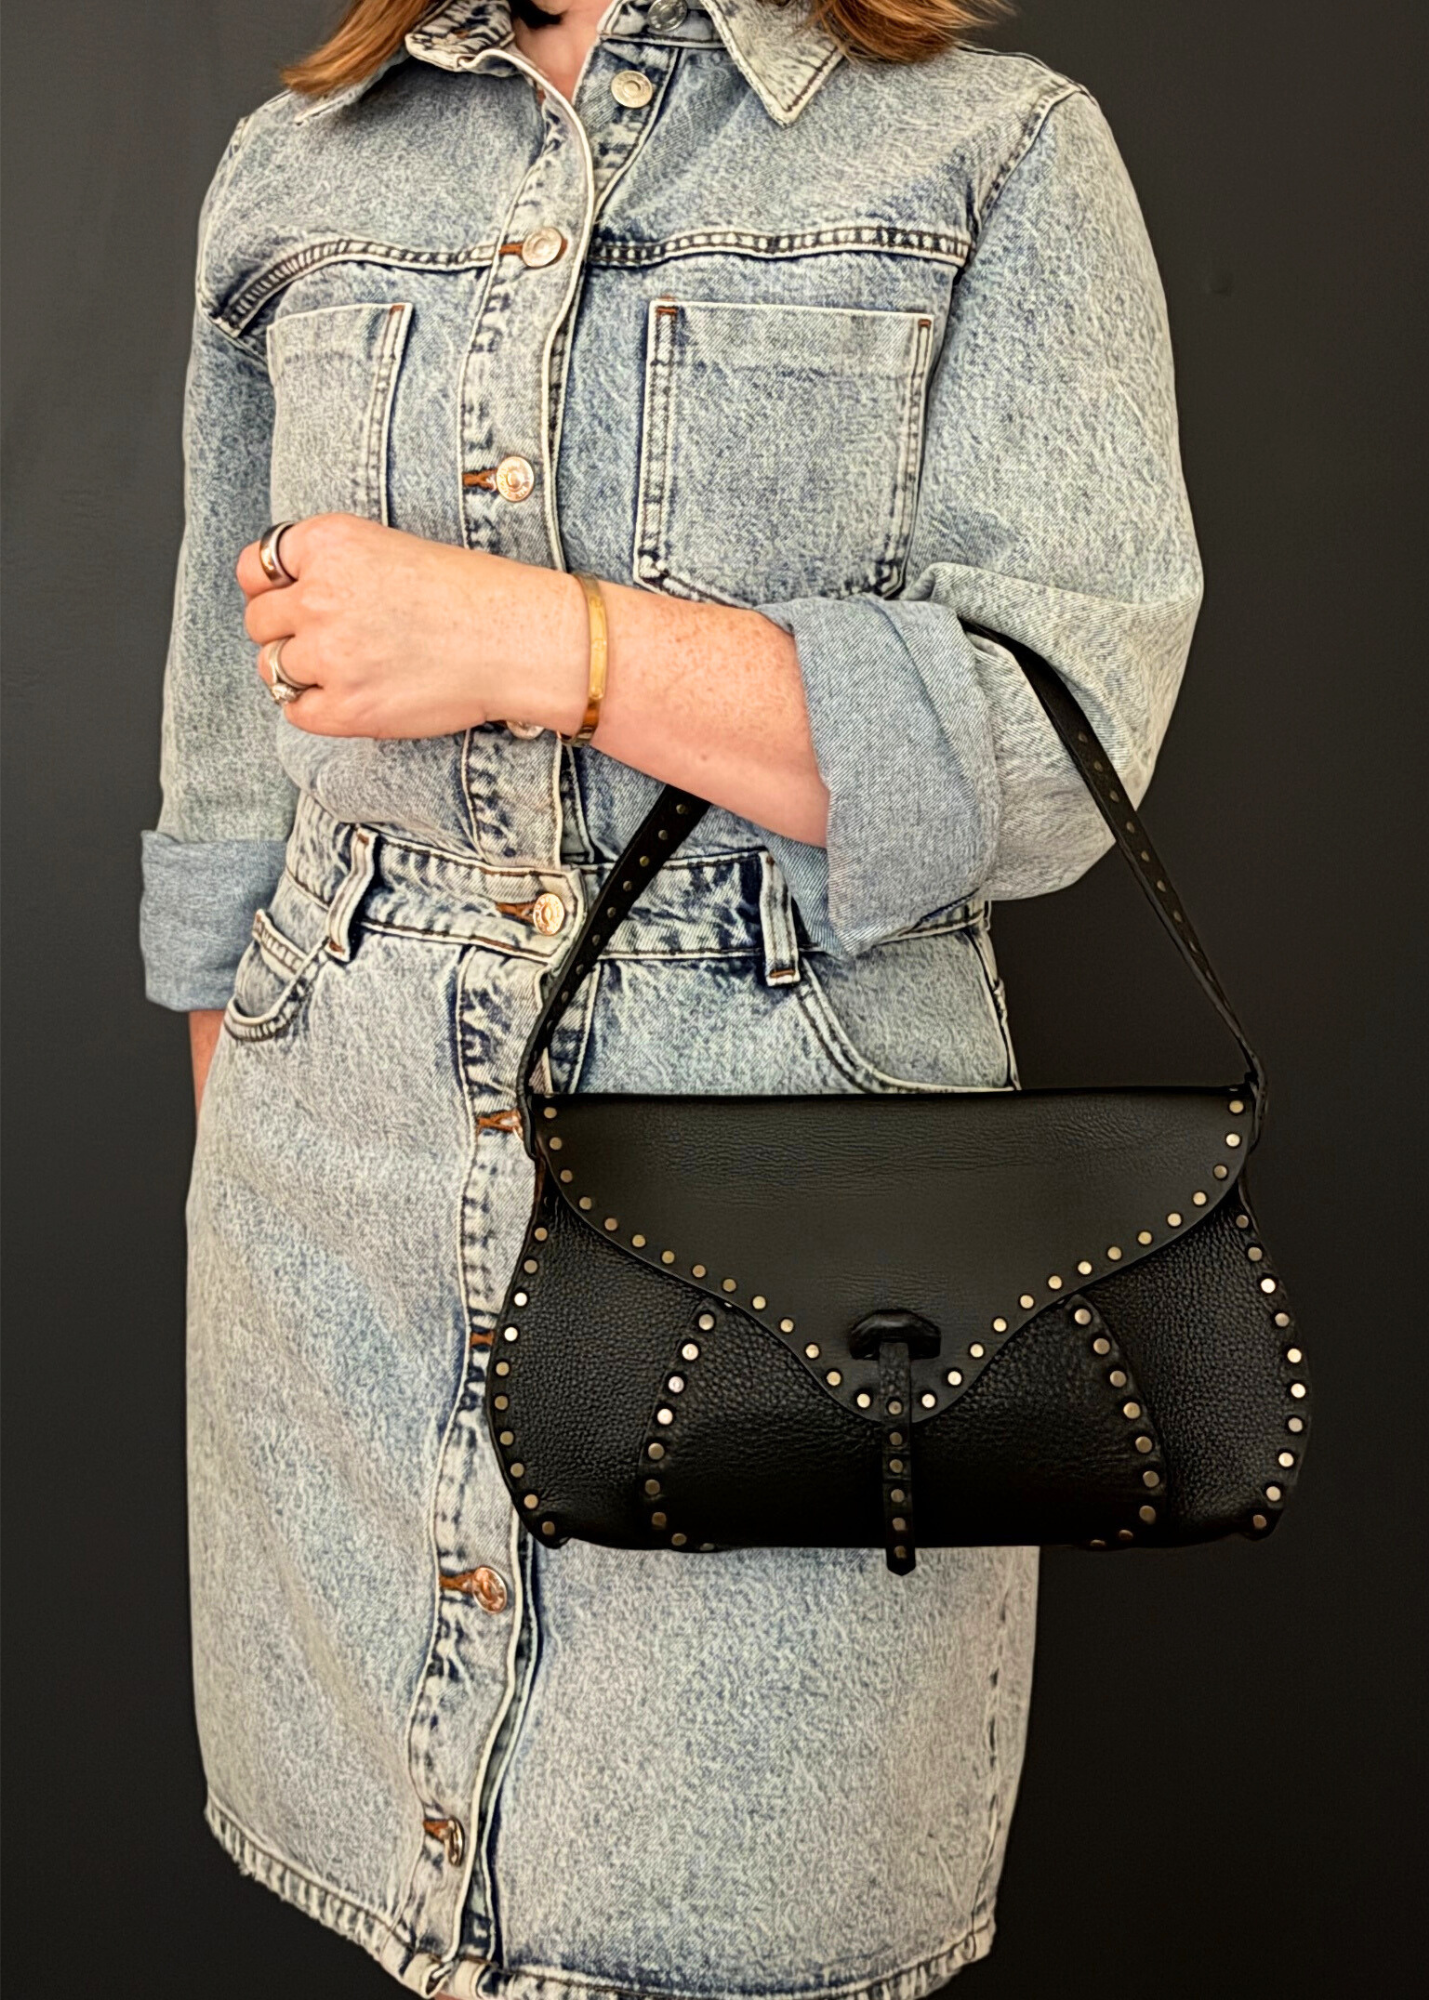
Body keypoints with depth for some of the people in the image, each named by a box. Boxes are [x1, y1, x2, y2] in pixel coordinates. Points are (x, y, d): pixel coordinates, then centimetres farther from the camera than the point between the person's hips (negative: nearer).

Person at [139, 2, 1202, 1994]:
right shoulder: (292, 171, 13)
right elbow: (231, 781, 14)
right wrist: (232, 1158, 12)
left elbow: (1057, 726, -11)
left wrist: (538, 638, -16)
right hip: (343, 1193, 4)